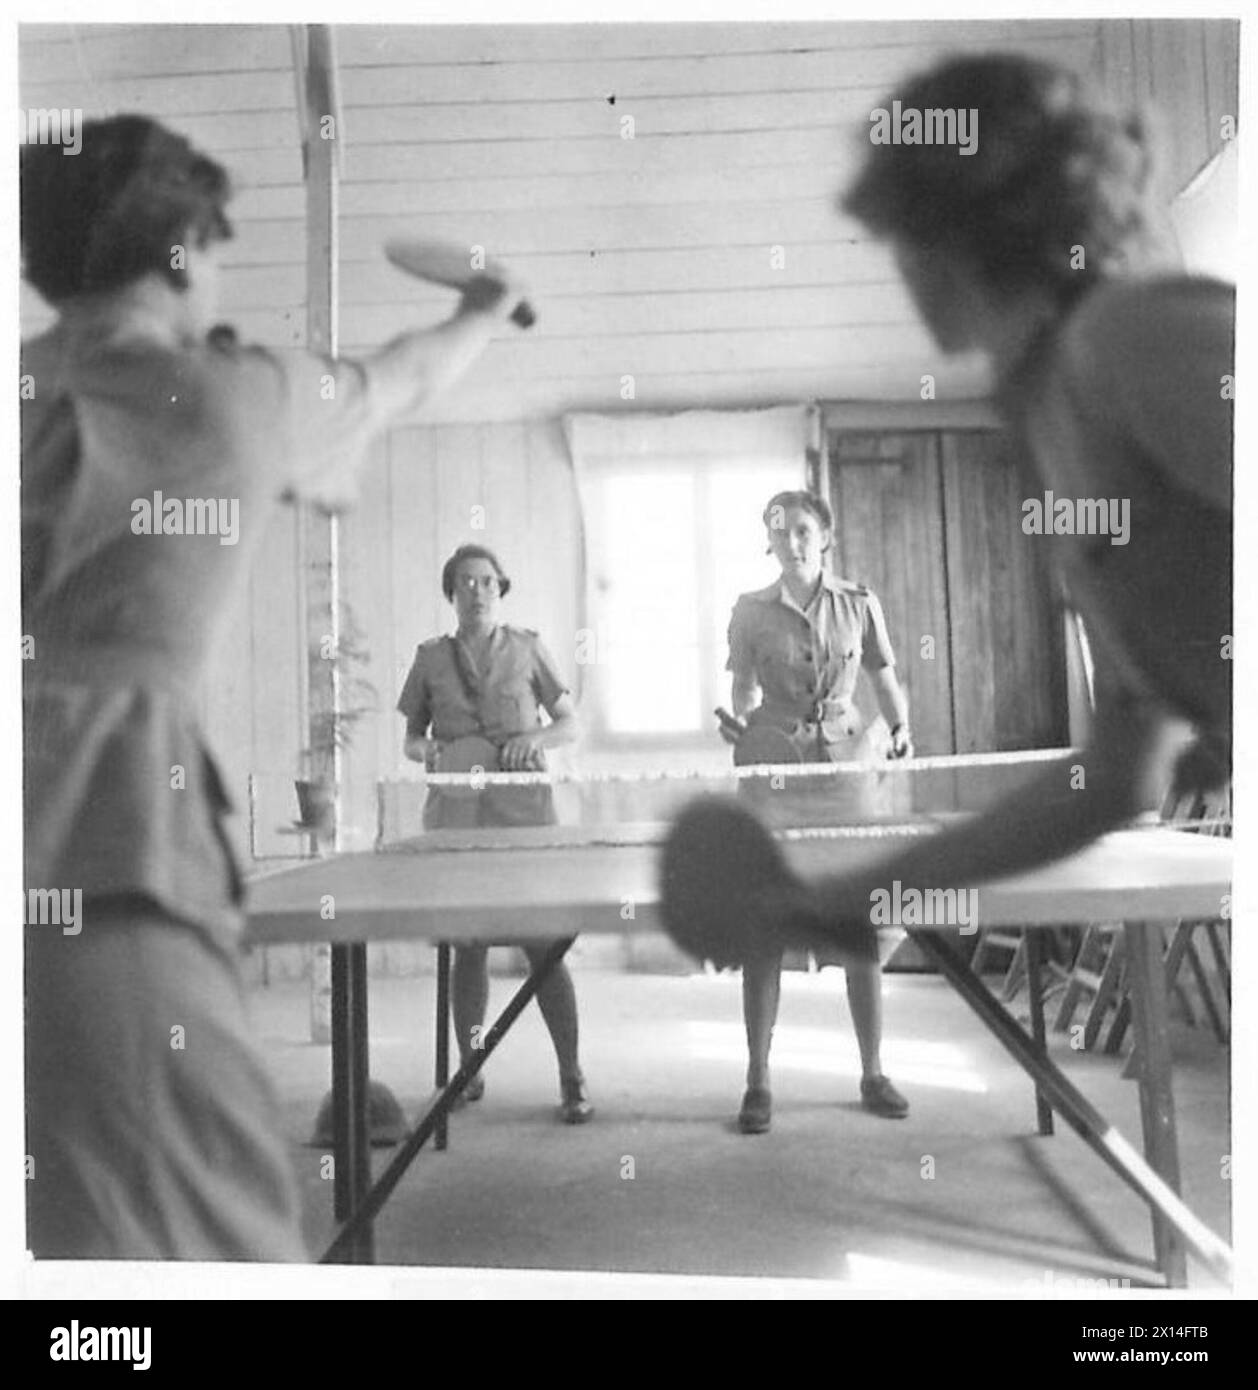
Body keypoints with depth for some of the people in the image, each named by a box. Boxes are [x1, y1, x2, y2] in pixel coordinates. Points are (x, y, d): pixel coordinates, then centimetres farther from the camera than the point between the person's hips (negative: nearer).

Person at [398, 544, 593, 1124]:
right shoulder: (431, 658, 10)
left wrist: (535, 738, -11)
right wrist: (432, 751, -7)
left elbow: (571, 723, 9)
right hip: (455, 818, 2)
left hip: (524, 814, -2)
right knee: (468, 946, 7)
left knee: (541, 942, -5)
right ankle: (469, 1069, 23)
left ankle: (572, 1078, 4)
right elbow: (410, 739, 15)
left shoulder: (526, 648, 6)